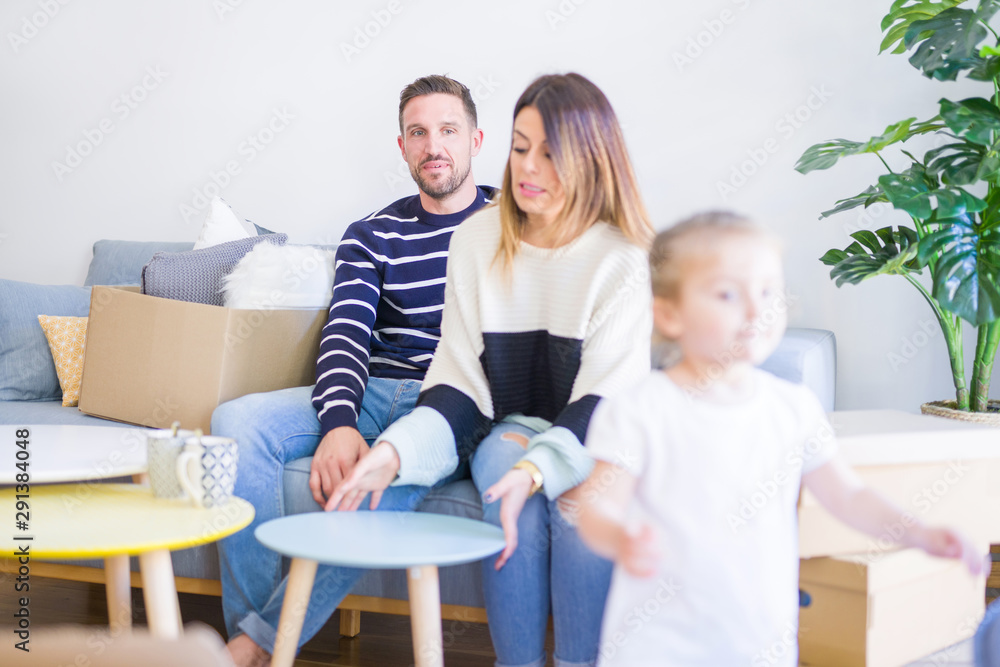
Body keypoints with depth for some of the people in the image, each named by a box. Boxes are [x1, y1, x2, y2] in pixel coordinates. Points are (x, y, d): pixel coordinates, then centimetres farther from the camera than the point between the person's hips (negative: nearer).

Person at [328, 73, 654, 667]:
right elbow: (458, 384, -2)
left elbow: (606, 400, -17)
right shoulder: (478, 240, 0)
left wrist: (535, 471, -35)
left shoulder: (626, 260, -10)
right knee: (506, 461, -30)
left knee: (581, 495, -32)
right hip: (510, 428, 2)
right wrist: (394, 451, -21)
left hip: (596, 440, -2)